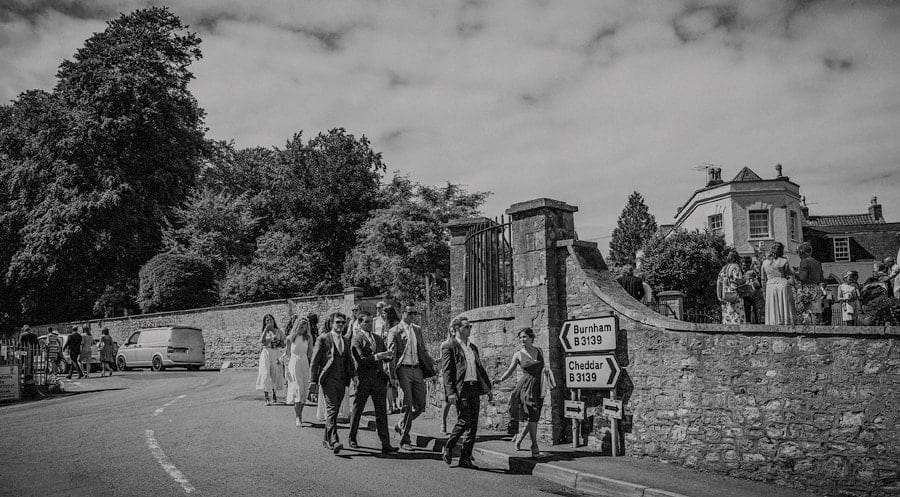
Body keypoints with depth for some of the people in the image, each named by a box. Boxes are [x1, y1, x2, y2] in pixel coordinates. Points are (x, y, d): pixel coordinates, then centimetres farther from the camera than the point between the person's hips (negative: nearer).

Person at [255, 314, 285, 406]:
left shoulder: (279, 332, 8)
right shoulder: (263, 332, 5)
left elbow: (284, 344, 9)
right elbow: (261, 341, -15)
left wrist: (278, 343, -11)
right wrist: (266, 329, -16)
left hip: (276, 354, 2)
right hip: (266, 354, -2)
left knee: (276, 374, 5)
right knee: (265, 374, -11)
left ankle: (275, 393, 30)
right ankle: (267, 398, -13)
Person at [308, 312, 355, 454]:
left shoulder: (346, 341, 16)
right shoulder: (323, 339, -2)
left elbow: (349, 361, 21)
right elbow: (314, 362, -3)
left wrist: (352, 378, 12)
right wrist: (313, 381, -8)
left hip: (342, 381, 6)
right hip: (328, 379, -6)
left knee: (333, 411, 11)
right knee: (331, 409, -15)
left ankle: (327, 440, 22)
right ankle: (334, 441, -20)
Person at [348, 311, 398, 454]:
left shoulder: (378, 338, 18)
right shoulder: (356, 339, -4)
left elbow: (385, 355, 20)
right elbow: (360, 360, -14)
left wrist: (387, 359, -2)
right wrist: (376, 357, -24)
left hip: (379, 378, 5)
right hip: (363, 379, -5)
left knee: (382, 412, 0)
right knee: (357, 409, 8)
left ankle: (385, 445, -3)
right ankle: (352, 438, 28)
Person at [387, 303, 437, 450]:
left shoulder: (418, 330, 16)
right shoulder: (395, 331, -2)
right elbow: (391, 354, -8)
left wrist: (431, 367, 14)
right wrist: (392, 375, -17)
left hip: (417, 370, 6)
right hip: (403, 370, -6)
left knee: (420, 405, 6)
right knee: (408, 406, -6)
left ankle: (401, 425, 29)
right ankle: (404, 439, 6)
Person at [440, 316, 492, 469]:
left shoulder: (473, 347, 20)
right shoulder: (449, 346, -2)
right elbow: (446, 371, -9)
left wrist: (487, 387, 18)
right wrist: (450, 392, -17)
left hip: (474, 388, 7)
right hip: (460, 388, -7)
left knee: (473, 424, 4)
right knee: (464, 421, -11)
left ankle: (465, 458, 10)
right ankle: (447, 449, 10)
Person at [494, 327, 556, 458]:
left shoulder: (539, 351, 8)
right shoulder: (518, 355, -2)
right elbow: (510, 371, 1)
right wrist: (500, 380, -14)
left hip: (538, 387, 4)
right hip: (526, 386, -4)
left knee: (534, 417, 8)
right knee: (531, 415, -12)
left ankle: (519, 438, 30)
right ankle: (534, 446, -1)